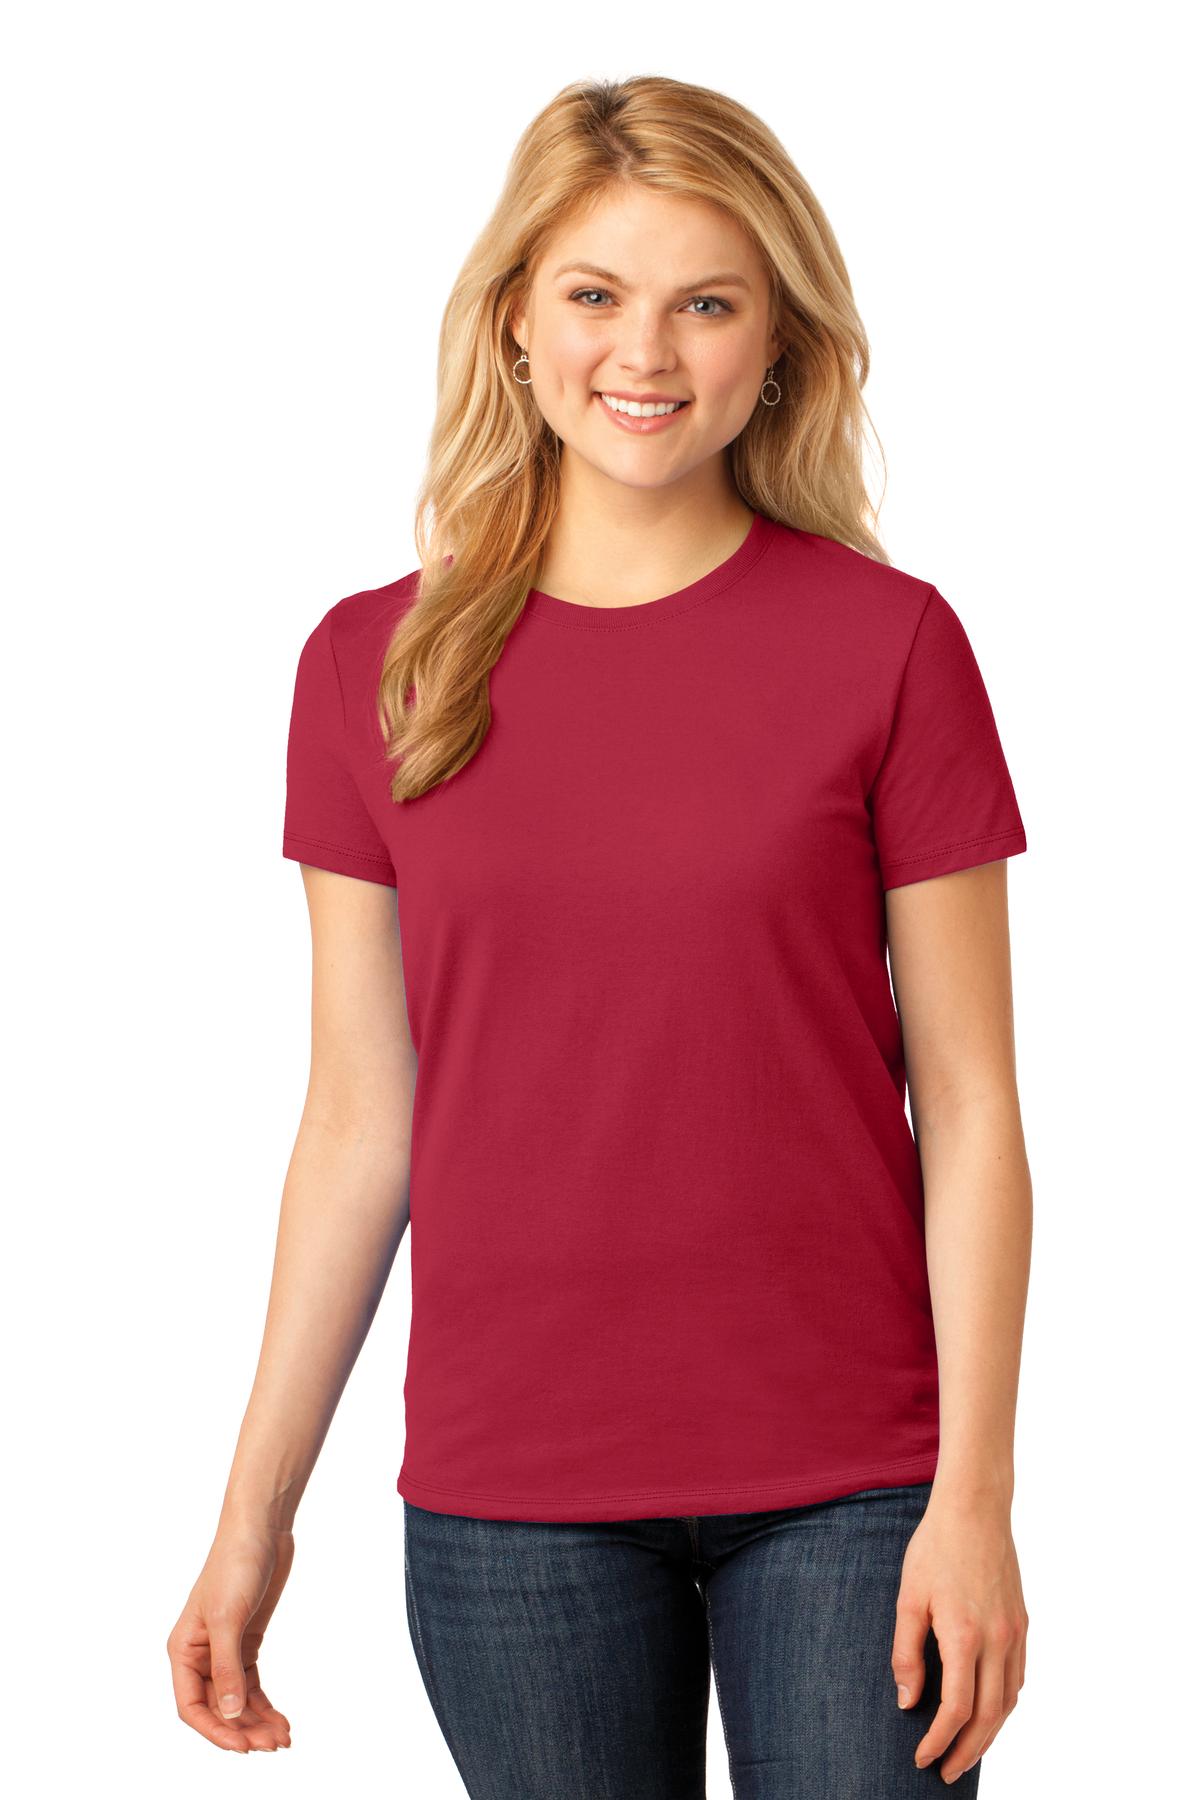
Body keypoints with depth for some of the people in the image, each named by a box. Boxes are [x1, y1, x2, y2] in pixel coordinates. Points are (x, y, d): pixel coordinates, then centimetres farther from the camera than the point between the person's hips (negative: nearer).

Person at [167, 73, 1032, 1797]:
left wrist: (974, 1495, -8)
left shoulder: (888, 644, -3)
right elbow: (359, 1129, 6)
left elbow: (967, 1108, -2)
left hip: (847, 1488, -1)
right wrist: (255, 1513, 5)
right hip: (508, 1501, 2)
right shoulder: (373, 667, 3)